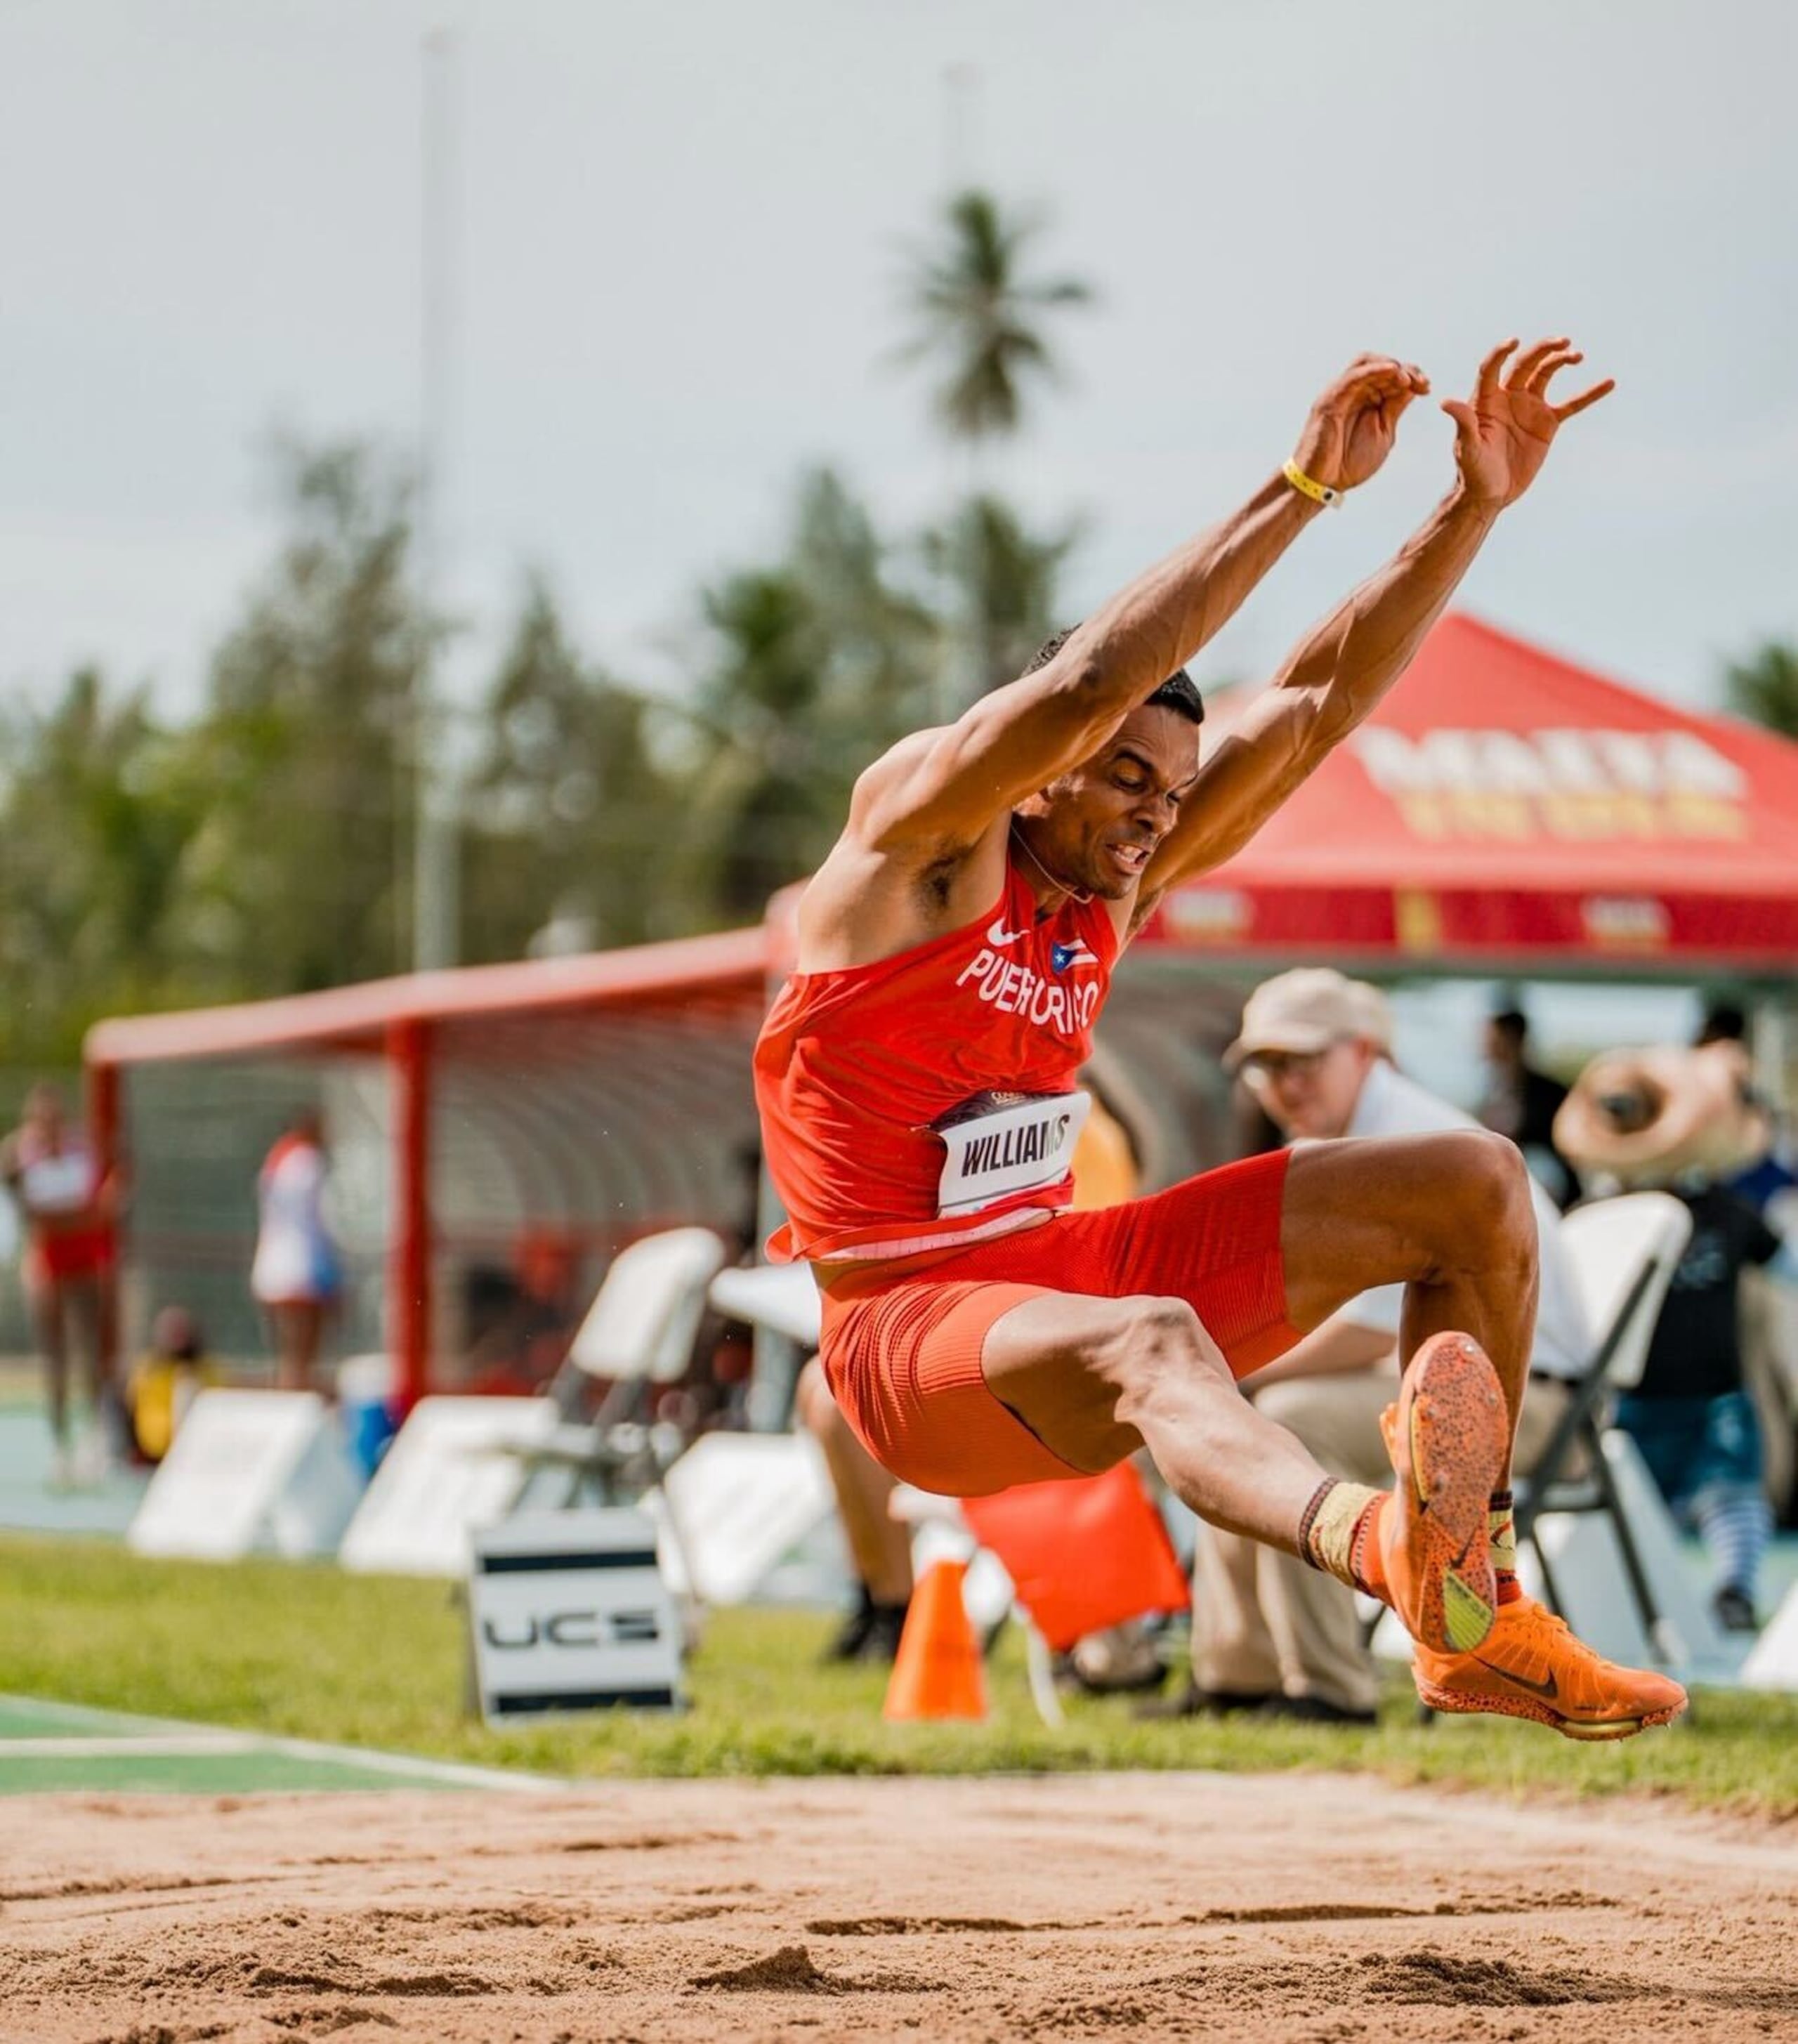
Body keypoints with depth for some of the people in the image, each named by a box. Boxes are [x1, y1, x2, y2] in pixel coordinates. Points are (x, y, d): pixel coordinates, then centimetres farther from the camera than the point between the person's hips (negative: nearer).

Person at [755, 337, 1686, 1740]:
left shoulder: (1114, 893, 8)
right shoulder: (923, 832, -12)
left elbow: (1316, 704, 7)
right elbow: (1088, 683, -29)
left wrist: (1476, 508, -1)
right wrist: (1305, 489, -28)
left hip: (1057, 1274, 9)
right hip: (908, 1328, -9)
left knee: (1476, 1186, 3)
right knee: (1152, 1341, -44)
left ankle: (1474, 1617, -3)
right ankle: (1373, 1546, -79)